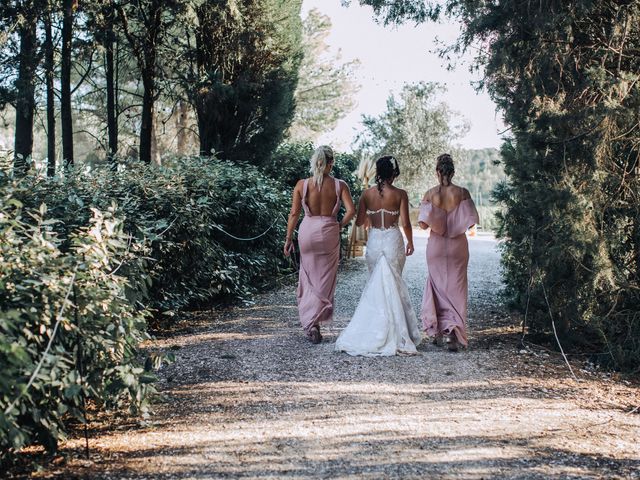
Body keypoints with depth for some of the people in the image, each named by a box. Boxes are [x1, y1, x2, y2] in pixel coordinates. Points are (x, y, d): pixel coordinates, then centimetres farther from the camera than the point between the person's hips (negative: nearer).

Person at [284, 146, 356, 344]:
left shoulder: (302, 184, -5)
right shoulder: (339, 185, -6)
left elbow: (294, 213, -5)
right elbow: (351, 211, -14)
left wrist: (288, 238, 2)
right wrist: (339, 225, 3)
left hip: (308, 231, 1)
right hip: (329, 233, -1)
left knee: (309, 277, 17)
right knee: (325, 280, 11)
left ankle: (309, 322, 15)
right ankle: (313, 322, 6)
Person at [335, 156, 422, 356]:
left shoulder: (367, 194, 0)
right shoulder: (400, 194, -7)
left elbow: (359, 221, 2)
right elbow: (405, 223, -9)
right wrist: (410, 242, 6)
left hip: (374, 240, 2)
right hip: (393, 240, -2)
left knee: (375, 284, 12)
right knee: (392, 284, 6)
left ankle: (376, 327, 11)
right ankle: (393, 331, 6)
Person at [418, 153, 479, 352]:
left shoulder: (430, 194, -6)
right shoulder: (462, 193, -6)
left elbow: (423, 224, -10)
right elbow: (470, 222, -7)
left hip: (436, 244, 0)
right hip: (457, 245, 0)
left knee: (438, 286, 13)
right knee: (456, 287, 5)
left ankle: (438, 331, 17)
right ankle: (453, 330, -10)